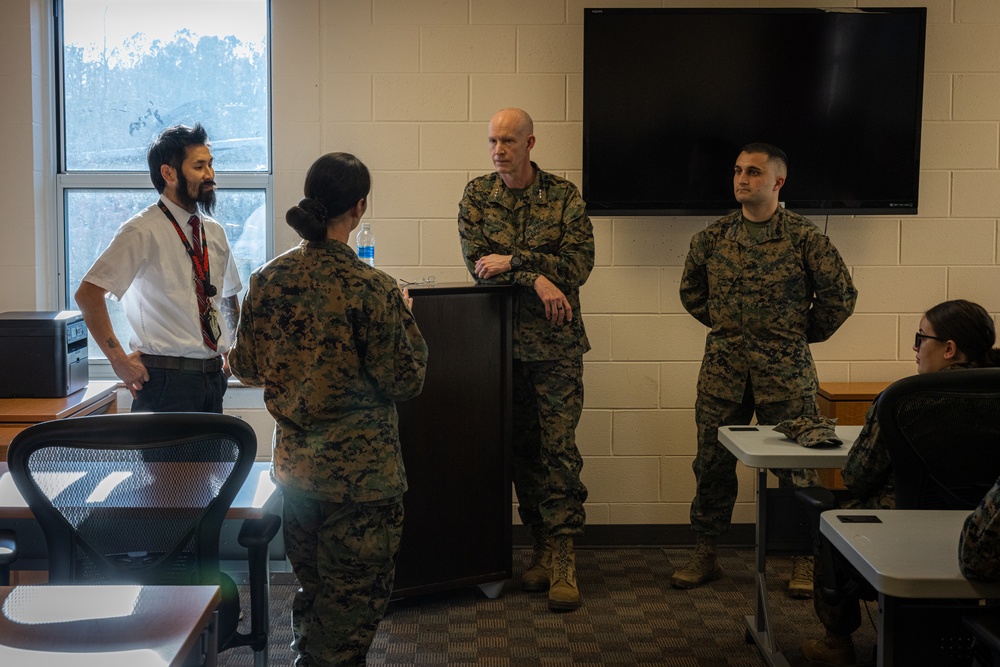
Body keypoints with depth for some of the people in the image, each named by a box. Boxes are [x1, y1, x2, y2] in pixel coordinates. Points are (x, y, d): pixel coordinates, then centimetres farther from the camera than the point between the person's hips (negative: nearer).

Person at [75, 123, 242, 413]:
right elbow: (88, 293, -17)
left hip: (212, 375, 7)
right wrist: (119, 360, -16)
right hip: (167, 378, -6)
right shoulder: (144, 232, -10)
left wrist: (230, 351, 15)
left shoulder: (214, 232, 11)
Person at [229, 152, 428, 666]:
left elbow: (245, 367, 8)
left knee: (312, 587, 22)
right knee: (354, 596, 7)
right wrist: (405, 318, 2)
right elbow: (404, 381, -12)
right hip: (360, 470, -6)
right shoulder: (369, 287, -18)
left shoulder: (267, 279, -2)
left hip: (294, 464, 6)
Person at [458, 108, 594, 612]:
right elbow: (477, 263, -6)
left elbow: (579, 262, -10)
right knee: (522, 447, 7)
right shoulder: (476, 195, 4)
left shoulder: (564, 195, 0)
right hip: (502, 341, 2)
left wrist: (514, 260, -16)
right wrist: (537, 278, -18)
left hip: (556, 343, -2)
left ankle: (562, 560, -3)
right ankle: (541, 546, 18)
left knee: (559, 448, -5)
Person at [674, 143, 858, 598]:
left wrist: (804, 334, 7)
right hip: (722, 370, 3)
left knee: (796, 465, 1)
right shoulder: (712, 237, 5)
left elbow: (840, 294, 3)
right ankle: (705, 555, 19)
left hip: (785, 371, -3)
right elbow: (691, 290, 22)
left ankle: (804, 561, 13)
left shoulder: (803, 237, -4)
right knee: (712, 462, 7)